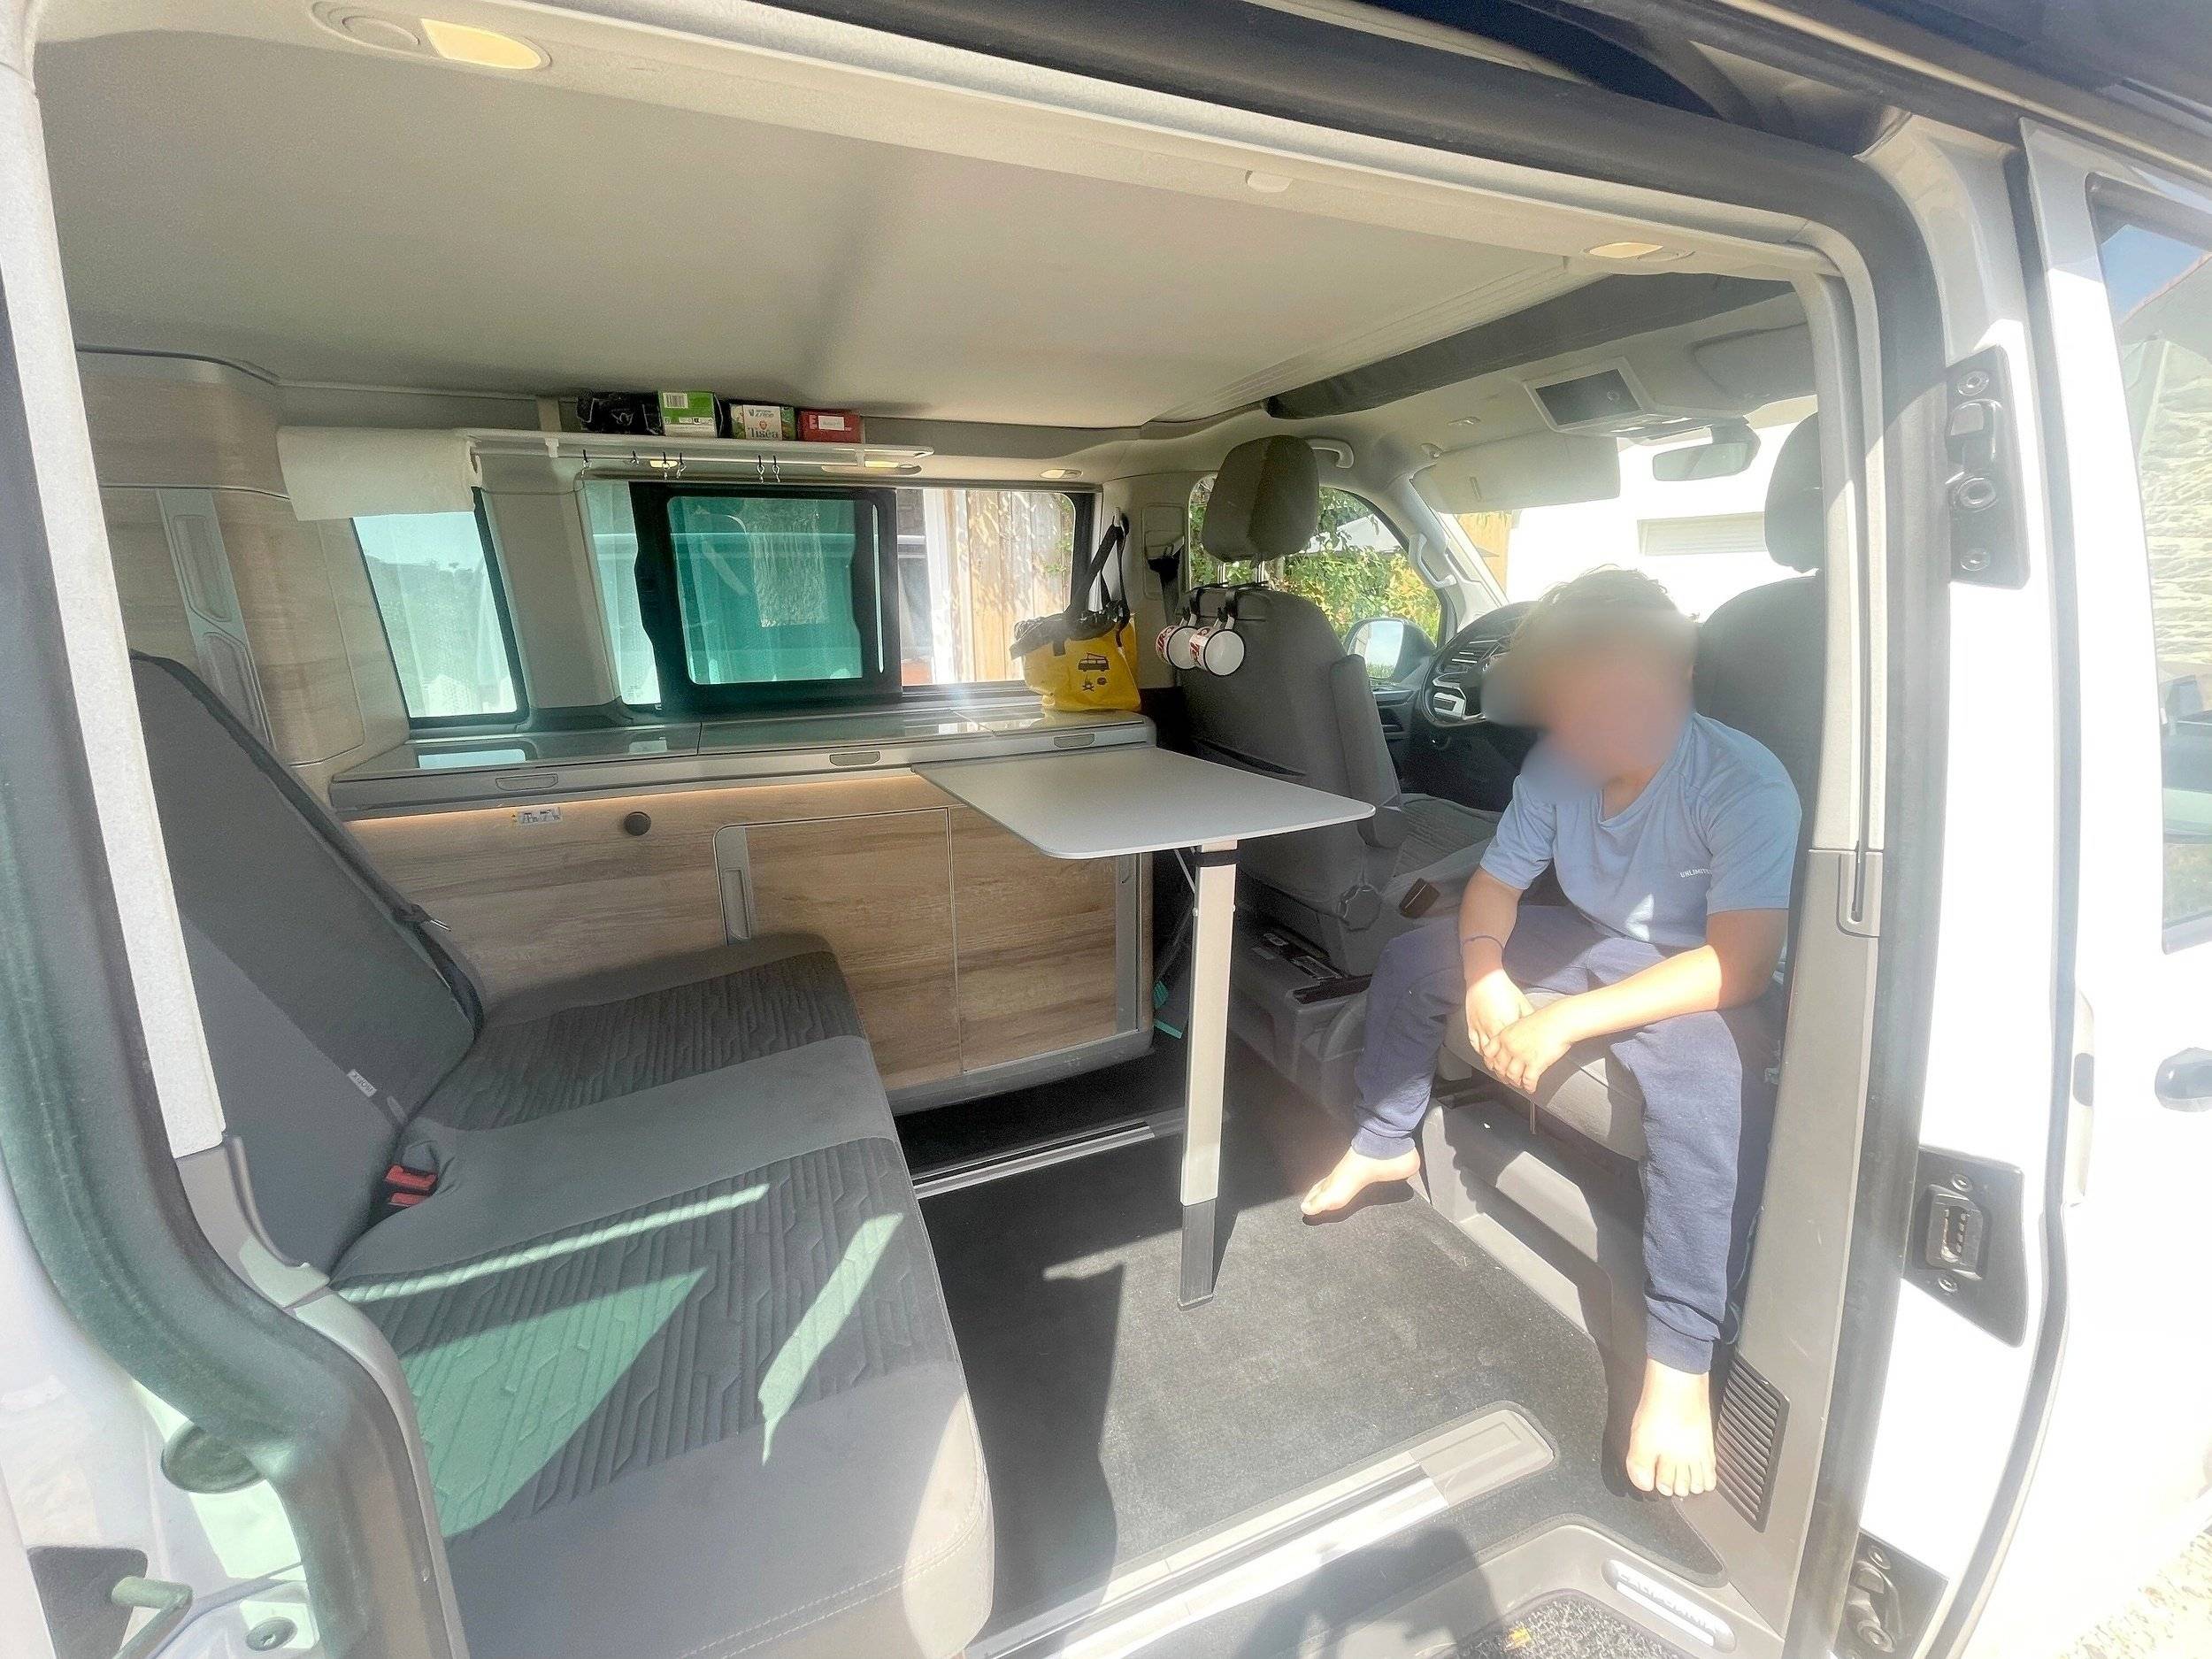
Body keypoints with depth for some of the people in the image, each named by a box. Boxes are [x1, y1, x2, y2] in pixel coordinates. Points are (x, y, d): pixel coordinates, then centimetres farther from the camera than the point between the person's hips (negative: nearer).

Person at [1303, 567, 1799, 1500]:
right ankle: (1383, 1145, 21)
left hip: (1703, 987, -6)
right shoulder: (1558, 762, -11)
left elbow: (1739, 964, -33)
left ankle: (1679, 1363, -25)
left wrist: (1567, 1018, -37)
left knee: (1709, 1076, -39)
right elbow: (1495, 883, -2)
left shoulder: (1745, 784, -26)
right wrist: (1485, 975, -22)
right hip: (1590, 947, 6)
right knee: (1414, 955, 1)